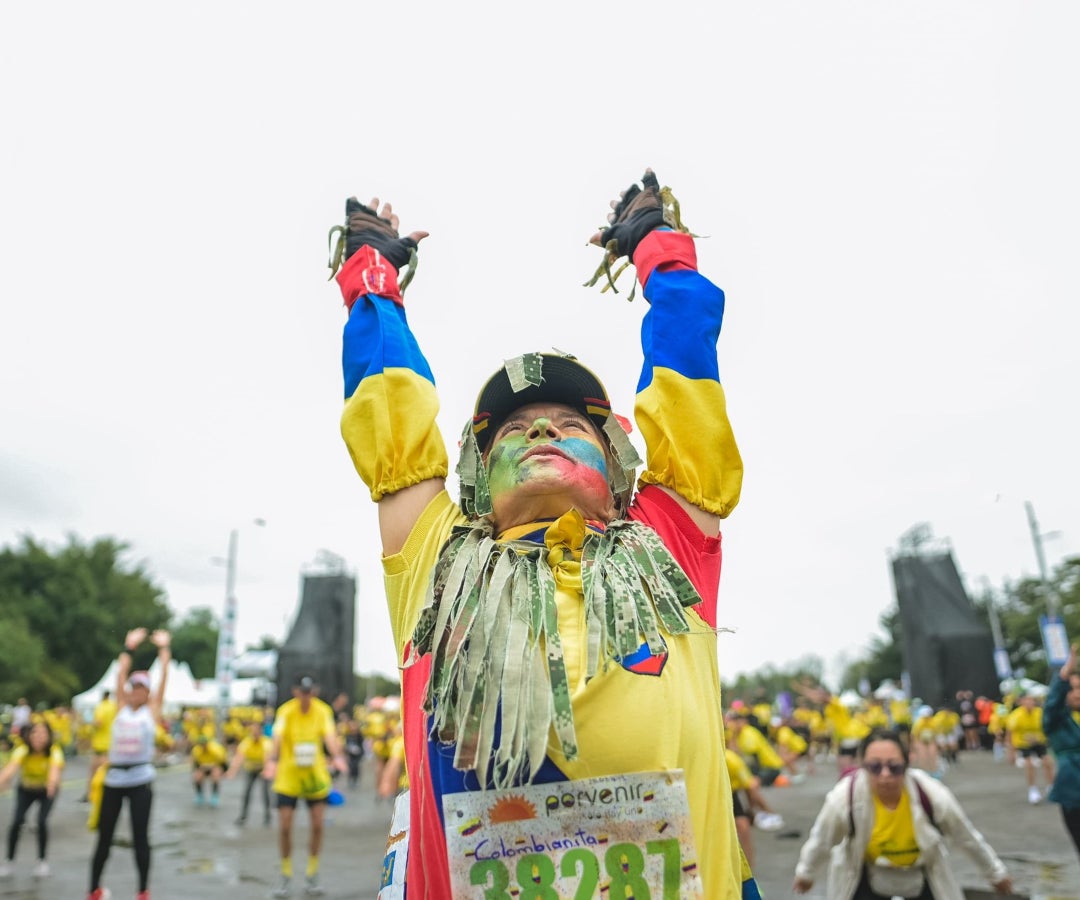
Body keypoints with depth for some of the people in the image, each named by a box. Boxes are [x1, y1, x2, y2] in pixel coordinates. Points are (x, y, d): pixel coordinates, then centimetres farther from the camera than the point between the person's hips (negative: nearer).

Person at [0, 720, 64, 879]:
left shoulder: (55, 751, -33)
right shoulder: (23, 750, -29)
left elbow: (55, 768, -53)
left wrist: (53, 782, -75)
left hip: (47, 790, -1)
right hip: (26, 790, 2)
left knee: (42, 821, -17)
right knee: (17, 821, -16)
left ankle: (42, 861, 6)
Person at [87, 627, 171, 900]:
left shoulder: (152, 711, 4)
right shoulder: (121, 708, 9)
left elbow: (163, 677, 1)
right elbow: (120, 675, 8)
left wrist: (163, 648, 4)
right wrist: (129, 647, 10)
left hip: (140, 779, -3)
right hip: (113, 778, 3)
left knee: (140, 836, 2)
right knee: (104, 836, 11)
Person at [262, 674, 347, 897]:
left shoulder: (323, 710, -8)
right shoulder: (286, 711, -12)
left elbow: (330, 735, -20)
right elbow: (278, 737, -26)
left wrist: (337, 756, -40)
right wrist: (272, 760, -45)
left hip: (315, 776, 1)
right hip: (288, 777, -1)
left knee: (318, 825, -1)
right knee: (284, 827, -2)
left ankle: (312, 875, 19)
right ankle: (286, 876, 19)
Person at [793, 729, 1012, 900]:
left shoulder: (931, 794, -32)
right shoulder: (845, 796, -35)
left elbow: (967, 836, -10)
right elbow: (821, 838, -14)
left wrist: (996, 873, 6)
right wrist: (805, 872, 3)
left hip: (922, 871, 1)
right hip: (866, 872, -1)